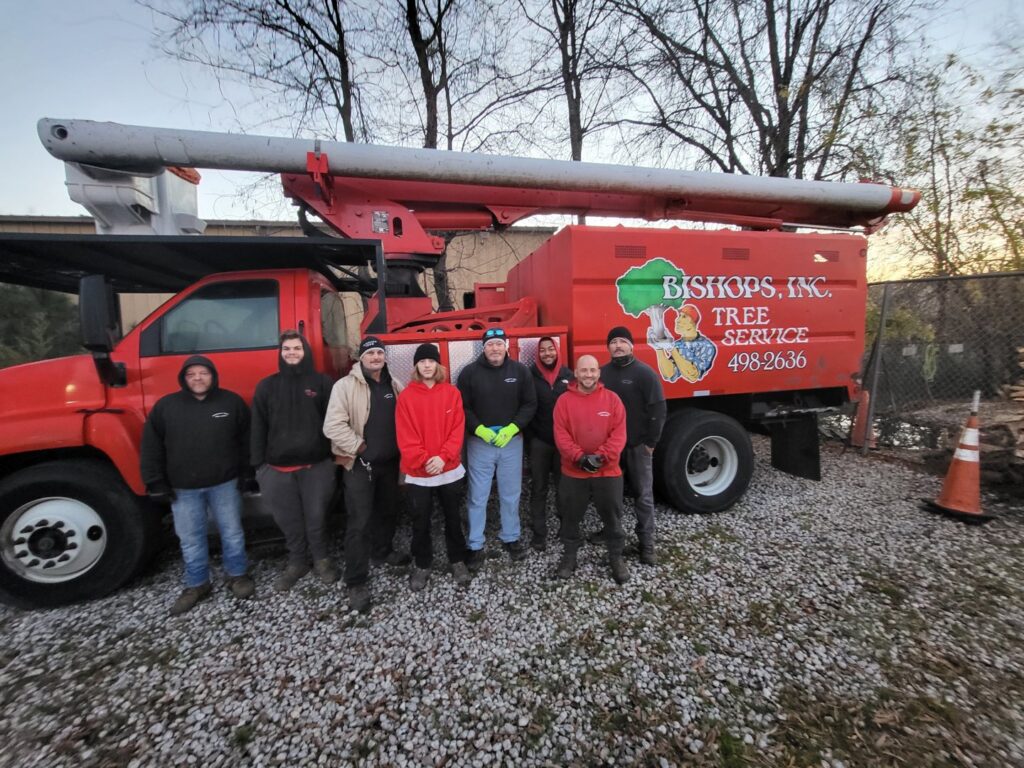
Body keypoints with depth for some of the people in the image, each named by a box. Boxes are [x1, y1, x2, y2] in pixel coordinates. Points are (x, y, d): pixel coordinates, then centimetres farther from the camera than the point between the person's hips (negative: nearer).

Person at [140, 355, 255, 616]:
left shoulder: (232, 402, -2)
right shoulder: (165, 406, 0)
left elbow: (246, 440, 0)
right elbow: (151, 448, 3)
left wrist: (247, 474, -2)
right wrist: (156, 483, -1)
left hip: (224, 483, -1)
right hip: (183, 488, 1)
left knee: (232, 532, 10)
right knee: (190, 539, 13)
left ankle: (238, 575, 28)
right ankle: (196, 584, 30)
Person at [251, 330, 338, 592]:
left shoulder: (322, 382, 0)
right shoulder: (267, 386, 7)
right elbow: (258, 427, 7)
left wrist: (336, 455, -5)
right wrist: (259, 463, 3)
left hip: (317, 465, -2)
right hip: (279, 468, 3)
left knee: (316, 516, 8)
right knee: (289, 520, 13)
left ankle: (321, 559, 28)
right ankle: (296, 562, 32)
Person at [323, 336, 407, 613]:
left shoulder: (394, 386, 7)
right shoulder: (346, 386, -10)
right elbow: (333, 425, -17)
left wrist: (403, 447, 4)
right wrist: (357, 446, -15)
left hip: (389, 461, 6)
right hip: (360, 464, -6)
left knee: (388, 511, 20)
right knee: (359, 521, -3)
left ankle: (381, 552, 43)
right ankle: (356, 583, 8)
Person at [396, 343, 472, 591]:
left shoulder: (452, 393, -2)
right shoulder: (406, 396, -5)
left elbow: (458, 429, -5)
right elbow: (405, 436, -8)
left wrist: (443, 457, -16)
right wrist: (423, 460, -16)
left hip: (449, 469, 1)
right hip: (417, 473, -1)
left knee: (453, 518, 15)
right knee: (421, 522, 13)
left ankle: (458, 561, 34)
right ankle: (421, 565, 32)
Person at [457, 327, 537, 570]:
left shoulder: (520, 370, -1)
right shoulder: (469, 372, -5)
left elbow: (530, 404, 0)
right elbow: (462, 407, -4)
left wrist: (512, 428, -13)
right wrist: (479, 429, -16)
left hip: (512, 441, 2)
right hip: (479, 442, -1)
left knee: (511, 495, 15)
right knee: (477, 497, 7)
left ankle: (511, 538, 35)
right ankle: (475, 546, 23)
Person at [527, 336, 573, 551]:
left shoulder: (568, 375, 2)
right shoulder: (531, 375, -5)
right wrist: (532, 431, -9)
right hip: (539, 441, -1)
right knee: (538, 489, 8)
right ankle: (538, 533, 19)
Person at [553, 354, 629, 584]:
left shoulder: (612, 398, -2)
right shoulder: (564, 400, -4)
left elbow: (619, 433, -6)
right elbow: (561, 434, -9)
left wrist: (602, 456, -17)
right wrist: (579, 457, -19)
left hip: (608, 471, 1)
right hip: (573, 472, 0)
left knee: (612, 516, 13)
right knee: (571, 516, 13)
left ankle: (616, 556, 32)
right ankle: (569, 554, 32)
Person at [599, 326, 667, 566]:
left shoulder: (644, 373, -10)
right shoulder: (601, 373, 4)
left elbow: (658, 409, -11)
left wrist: (651, 442, -11)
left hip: (637, 445, -4)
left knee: (643, 495, 5)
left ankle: (647, 544, 15)